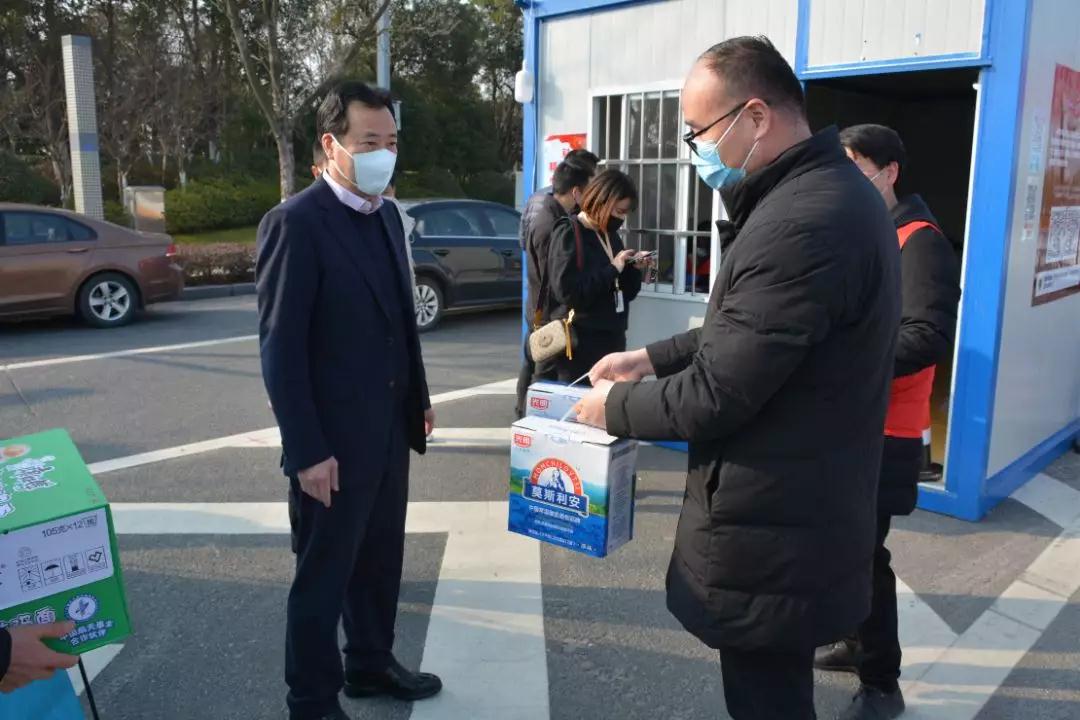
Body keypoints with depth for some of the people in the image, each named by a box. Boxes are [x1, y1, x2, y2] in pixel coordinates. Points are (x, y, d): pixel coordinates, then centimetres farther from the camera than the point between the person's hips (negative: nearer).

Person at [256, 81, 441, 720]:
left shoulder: (387, 216, 9)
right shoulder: (296, 222, -16)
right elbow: (281, 348, -18)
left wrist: (418, 398, 14)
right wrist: (307, 450, -19)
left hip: (389, 430, 7)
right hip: (334, 440, -7)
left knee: (379, 562, 21)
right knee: (323, 576, 10)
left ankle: (371, 664, 41)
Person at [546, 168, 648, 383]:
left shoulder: (611, 236, 13)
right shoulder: (568, 233, -9)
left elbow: (626, 293, 18)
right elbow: (567, 291, -21)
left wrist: (634, 269, -2)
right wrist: (612, 269, -17)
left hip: (613, 339, 7)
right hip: (579, 342, -7)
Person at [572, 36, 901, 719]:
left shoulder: (802, 223, -28)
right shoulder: (830, 191, 7)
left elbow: (714, 397, -24)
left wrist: (616, 404, -7)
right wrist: (653, 357, 8)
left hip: (769, 539, -10)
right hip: (802, 514, 10)